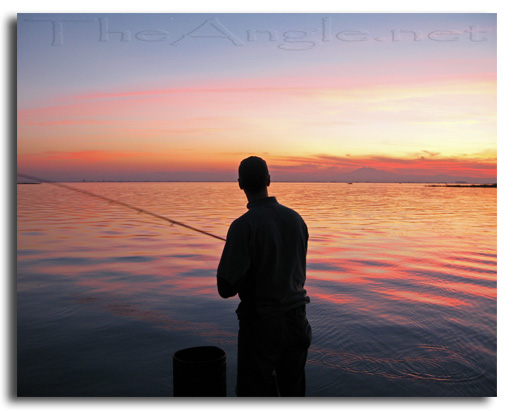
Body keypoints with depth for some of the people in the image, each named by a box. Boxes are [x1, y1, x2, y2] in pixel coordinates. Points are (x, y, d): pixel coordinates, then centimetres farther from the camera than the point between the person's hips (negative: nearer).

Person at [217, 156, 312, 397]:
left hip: (261, 323, -6)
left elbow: (226, 288, -18)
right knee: (293, 390, 21)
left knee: (254, 393, 10)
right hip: (295, 319, 6)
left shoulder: (243, 226, -20)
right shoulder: (295, 219, 0)